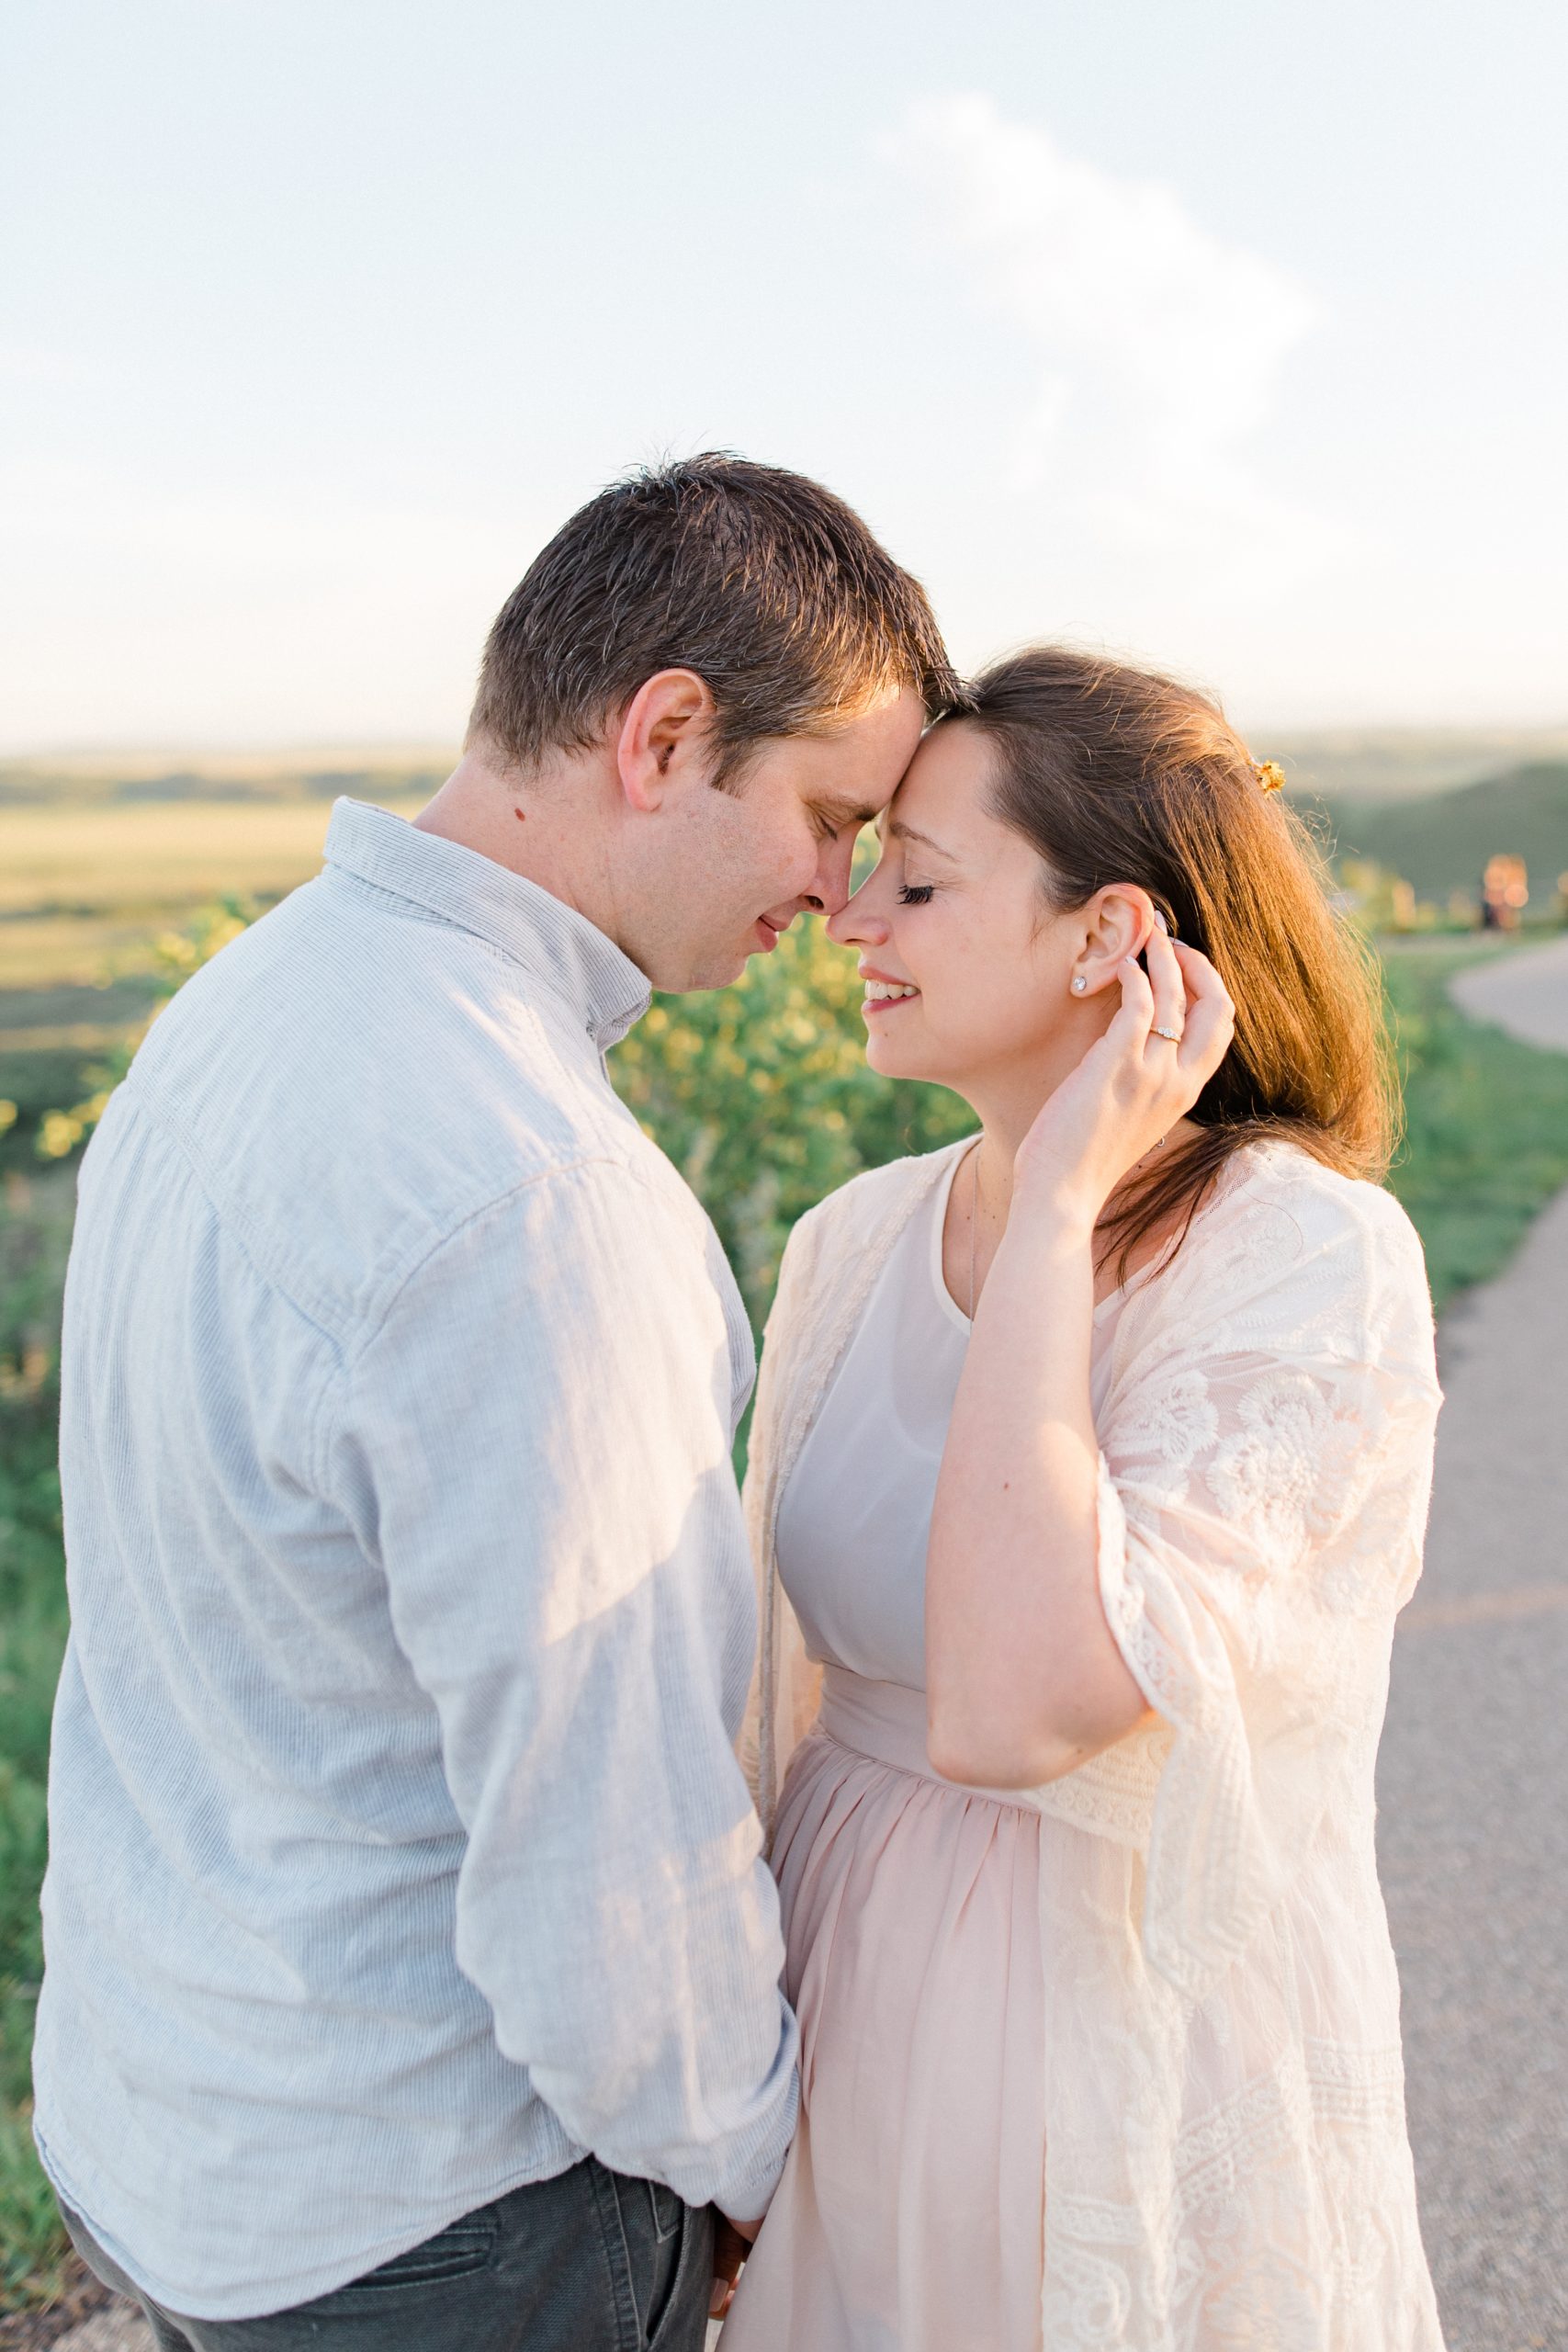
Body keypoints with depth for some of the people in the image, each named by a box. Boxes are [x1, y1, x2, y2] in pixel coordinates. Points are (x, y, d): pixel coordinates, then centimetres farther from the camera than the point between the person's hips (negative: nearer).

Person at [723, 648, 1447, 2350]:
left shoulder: (1312, 1266, -21)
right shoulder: (854, 1244, -3)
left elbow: (1011, 1710, -34)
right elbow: (792, 1681, 6)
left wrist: (1060, 1204, -27)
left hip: (1135, 2067, -5)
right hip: (856, 2035, 5)